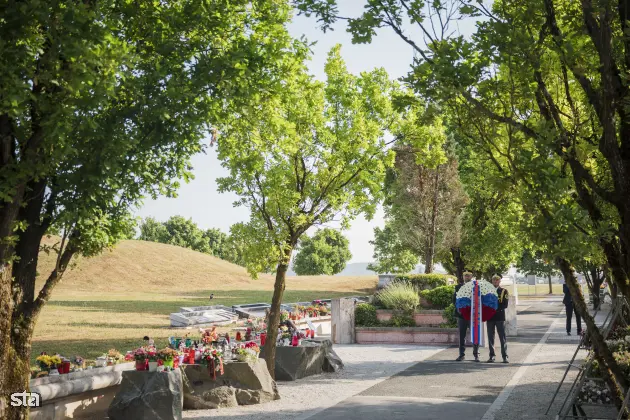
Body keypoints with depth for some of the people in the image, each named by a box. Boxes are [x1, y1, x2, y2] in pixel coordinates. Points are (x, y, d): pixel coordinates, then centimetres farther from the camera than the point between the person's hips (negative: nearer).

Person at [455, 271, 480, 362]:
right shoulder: (458, 287, 9)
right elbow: (454, 299, 7)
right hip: (462, 314, 2)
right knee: (461, 335, 5)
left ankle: (476, 355, 9)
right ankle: (462, 354, 11)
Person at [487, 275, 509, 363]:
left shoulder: (503, 291, 5)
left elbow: (505, 304, -4)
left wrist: (496, 308, -15)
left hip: (500, 317, -2)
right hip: (490, 317, 2)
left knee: (502, 337, -2)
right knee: (490, 337, 3)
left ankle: (504, 356, 2)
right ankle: (492, 356, 8)